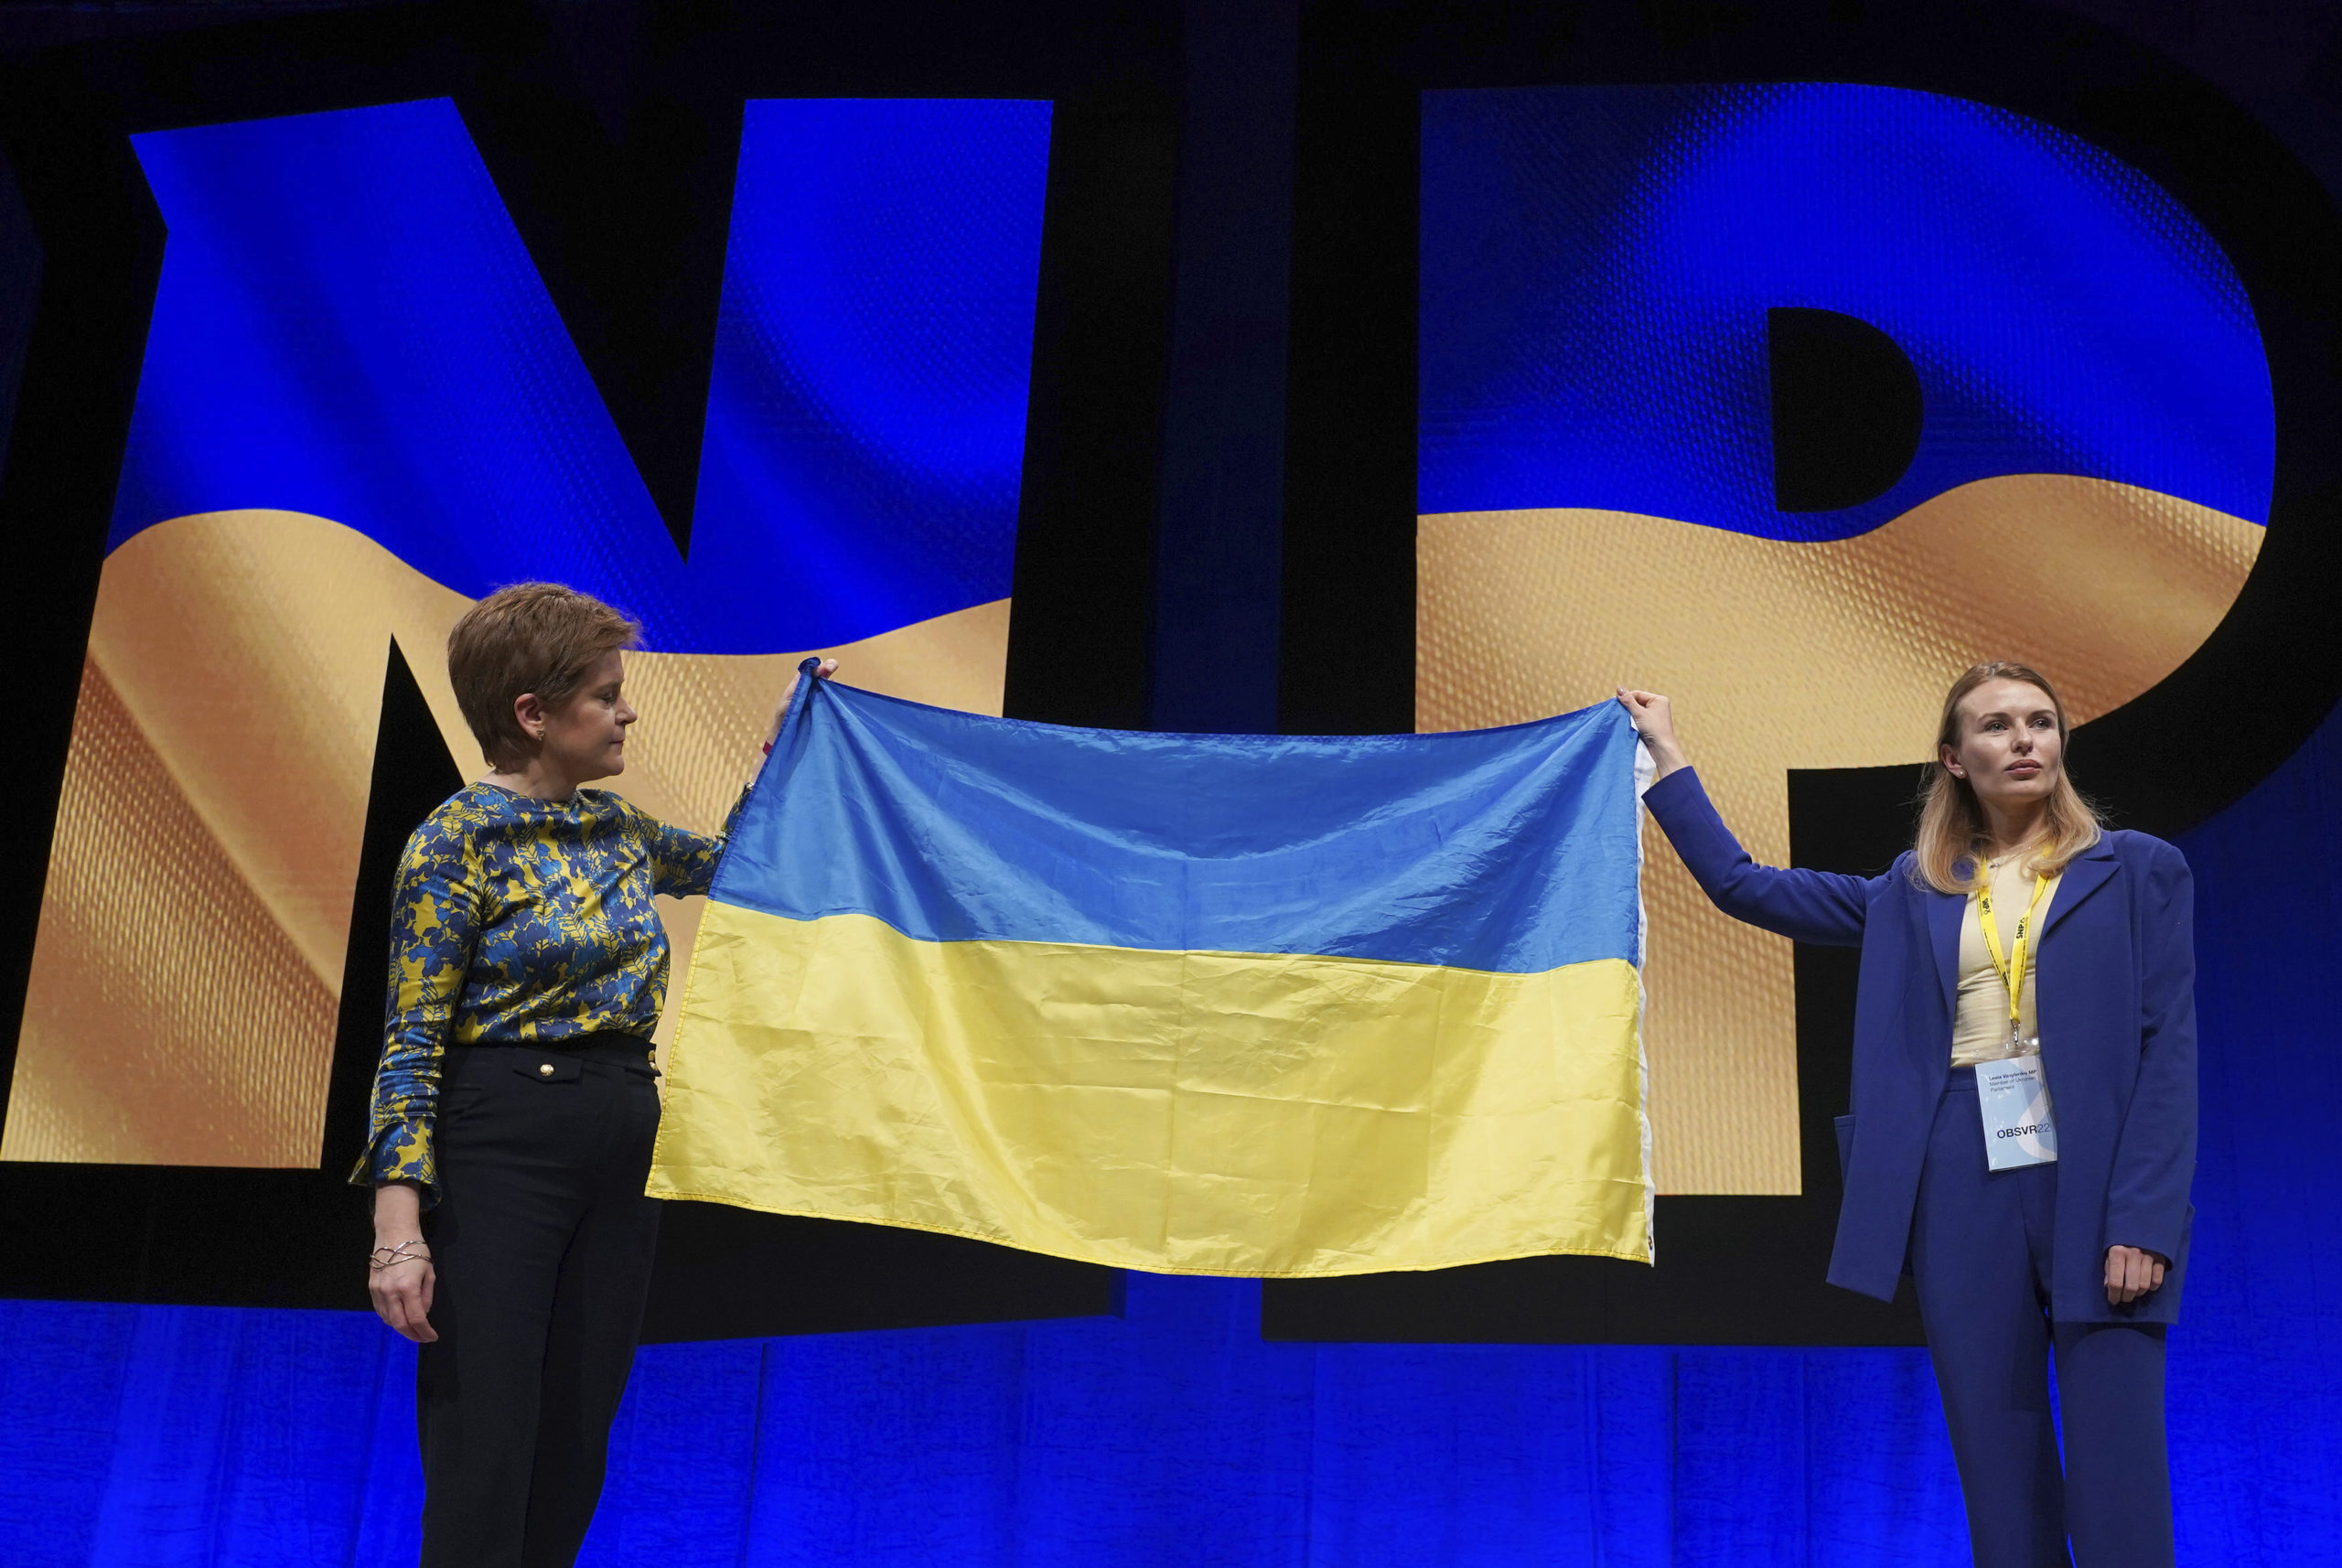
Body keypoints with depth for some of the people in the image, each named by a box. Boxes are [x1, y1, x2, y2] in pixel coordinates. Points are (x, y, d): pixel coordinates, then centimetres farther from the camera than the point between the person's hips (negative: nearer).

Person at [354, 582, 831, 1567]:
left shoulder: (616, 827, 11)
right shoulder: (457, 842, -10)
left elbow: (729, 861, 32)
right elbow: (411, 1042, -13)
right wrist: (400, 1224, -19)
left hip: (624, 1149, 7)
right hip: (502, 1144, -7)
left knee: (577, 1446, 10)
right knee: (484, 1458, -6)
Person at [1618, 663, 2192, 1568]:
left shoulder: (2138, 871, 7)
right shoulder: (1912, 895, 15)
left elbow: (2169, 1049, 0)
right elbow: (1739, 884, 17)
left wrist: (2146, 1218, -10)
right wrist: (1665, 753, 19)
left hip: (2094, 1180, -2)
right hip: (1961, 1186, 3)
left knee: (2116, 1477, -4)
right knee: (1998, 1466, 5)